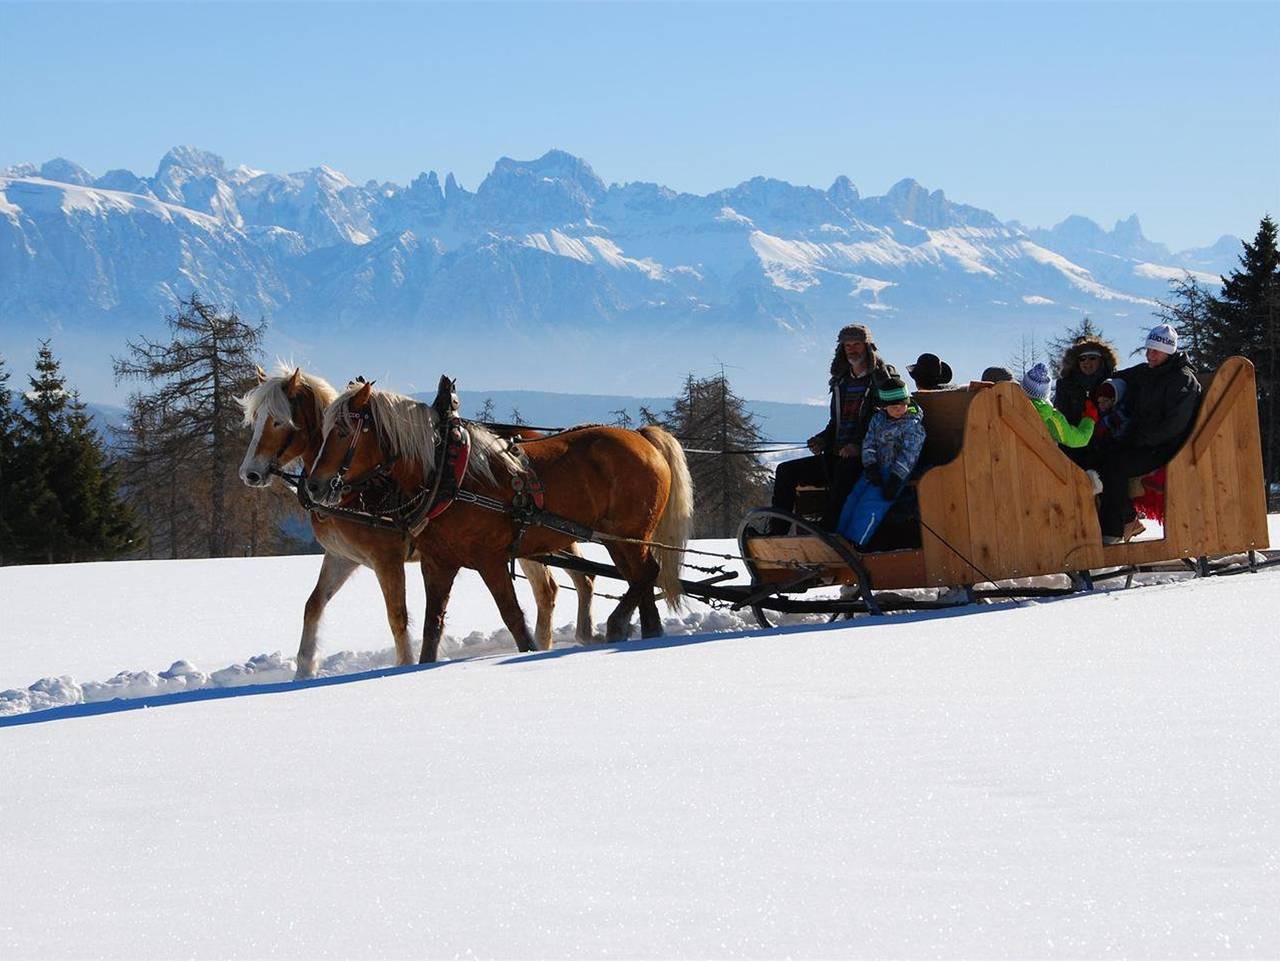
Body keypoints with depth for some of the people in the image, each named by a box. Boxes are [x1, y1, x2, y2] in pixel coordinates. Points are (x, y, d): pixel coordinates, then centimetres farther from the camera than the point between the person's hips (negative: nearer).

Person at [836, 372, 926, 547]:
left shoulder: (913, 424, -7)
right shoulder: (878, 418, 12)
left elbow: (908, 454, -13)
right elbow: (868, 443, 7)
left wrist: (895, 480, -20)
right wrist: (871, 467, -9)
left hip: (898, 473, -6)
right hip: (876, 469, 6)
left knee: (870, 503, -23)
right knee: (853, 499, -10)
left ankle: (854, 544, -24)